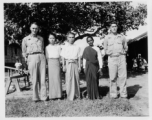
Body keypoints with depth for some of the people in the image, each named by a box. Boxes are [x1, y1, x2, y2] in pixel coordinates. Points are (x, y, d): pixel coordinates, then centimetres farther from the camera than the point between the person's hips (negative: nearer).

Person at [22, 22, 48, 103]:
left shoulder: (41, 38, 18)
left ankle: (43, 97, 3)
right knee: (34, 79, -3)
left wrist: (42, 57, 10)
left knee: (42, 78, -1)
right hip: (32, 58, -2)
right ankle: (35, 97, 7)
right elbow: (24, 52, 12)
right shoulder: (25, 39, 11)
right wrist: (27, 61, 3)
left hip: (41, 58, 2)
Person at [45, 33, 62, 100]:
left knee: (57, 78, -4)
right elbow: (47, 57, 9)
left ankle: (58, 94, 3)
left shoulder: (58, 47, 8)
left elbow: (60, 56, 8)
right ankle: (52, 95, 6)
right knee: (51, 78, 0)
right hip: (50, 63, 0)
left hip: (56, 62, 0)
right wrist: (48, 64, -3)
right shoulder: (47, 47, 9)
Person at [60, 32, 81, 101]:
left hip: (75, 64, 2)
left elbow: (79, 57, 9)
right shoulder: (65, 48, 6)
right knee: (69, 79, -4)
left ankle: (77, 94, 17)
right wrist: (63, 66, -2)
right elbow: (63, 58, 4)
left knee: (76, 78, 3)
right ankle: (70, 96, 4)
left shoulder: (77, 47, 10)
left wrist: (79, 66, 4)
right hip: (68, 64, -2)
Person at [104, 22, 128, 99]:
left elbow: (126, 47, 21)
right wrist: (108, 52, 2)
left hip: (121, 57, 1)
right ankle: (113, 94, 7)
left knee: (123, 76, -2)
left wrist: (124, 51, 7)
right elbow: (105, 49, 16)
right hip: (112, 58, -1)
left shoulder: (122, 37, 14)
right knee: (113, 77, -2)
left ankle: (123, 94, 5)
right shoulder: (107, 37, 11)